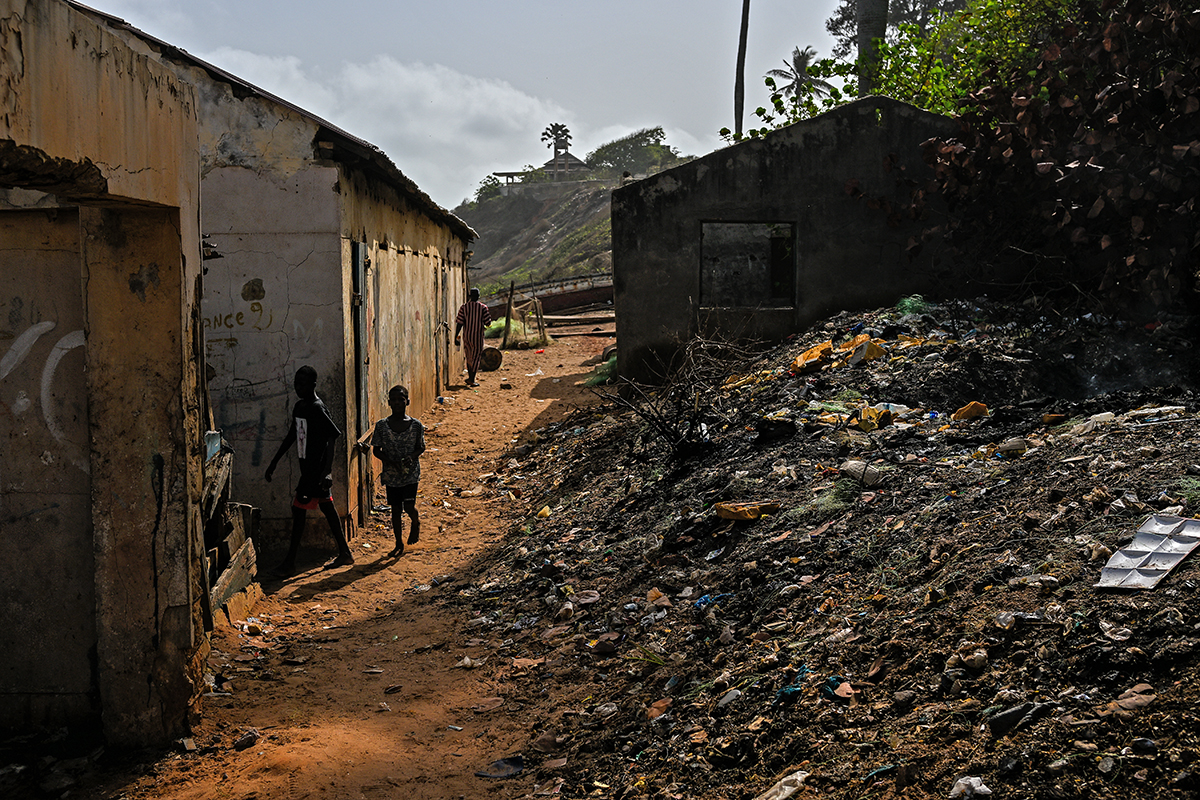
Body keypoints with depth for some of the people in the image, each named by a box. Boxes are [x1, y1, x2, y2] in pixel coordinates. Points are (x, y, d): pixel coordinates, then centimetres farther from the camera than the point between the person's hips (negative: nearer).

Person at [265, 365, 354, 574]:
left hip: (317, 470, -9)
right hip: (309, 469, 9)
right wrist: (274, 462, 21)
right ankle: (344, 553, 21)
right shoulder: (299, 407, 11)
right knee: (326, 508, 13)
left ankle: (290, 562, 1)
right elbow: (291, 436, 20)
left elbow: (332, 437, -22)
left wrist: (326, 471, -26)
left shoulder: (318, 409, -17)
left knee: (299, 509, -6)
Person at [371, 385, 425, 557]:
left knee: (409, 506, -11)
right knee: (396, 509, 9)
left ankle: (416, 523, 24)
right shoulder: (381, 425, -5)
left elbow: (421, 447, 4)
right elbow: (376, 449, 0)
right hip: (391, 475, 1)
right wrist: (391, 462, -16)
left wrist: (411, 456, -17)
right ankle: (399, 544, 24)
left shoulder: (416, 425, -5)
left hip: (411, 473, -1)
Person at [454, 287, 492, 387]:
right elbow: (487, 322, -8)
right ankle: (471, 380, 3)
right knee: (476, 356, 6)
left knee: (469, 356, 18)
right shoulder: (483, 307, -9)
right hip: (478, 336, -3)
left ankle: (470, 378, 29)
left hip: (466, 335, 3)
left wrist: (456, 337, -4)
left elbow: (459, 323, -8)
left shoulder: (464, 307, -4)